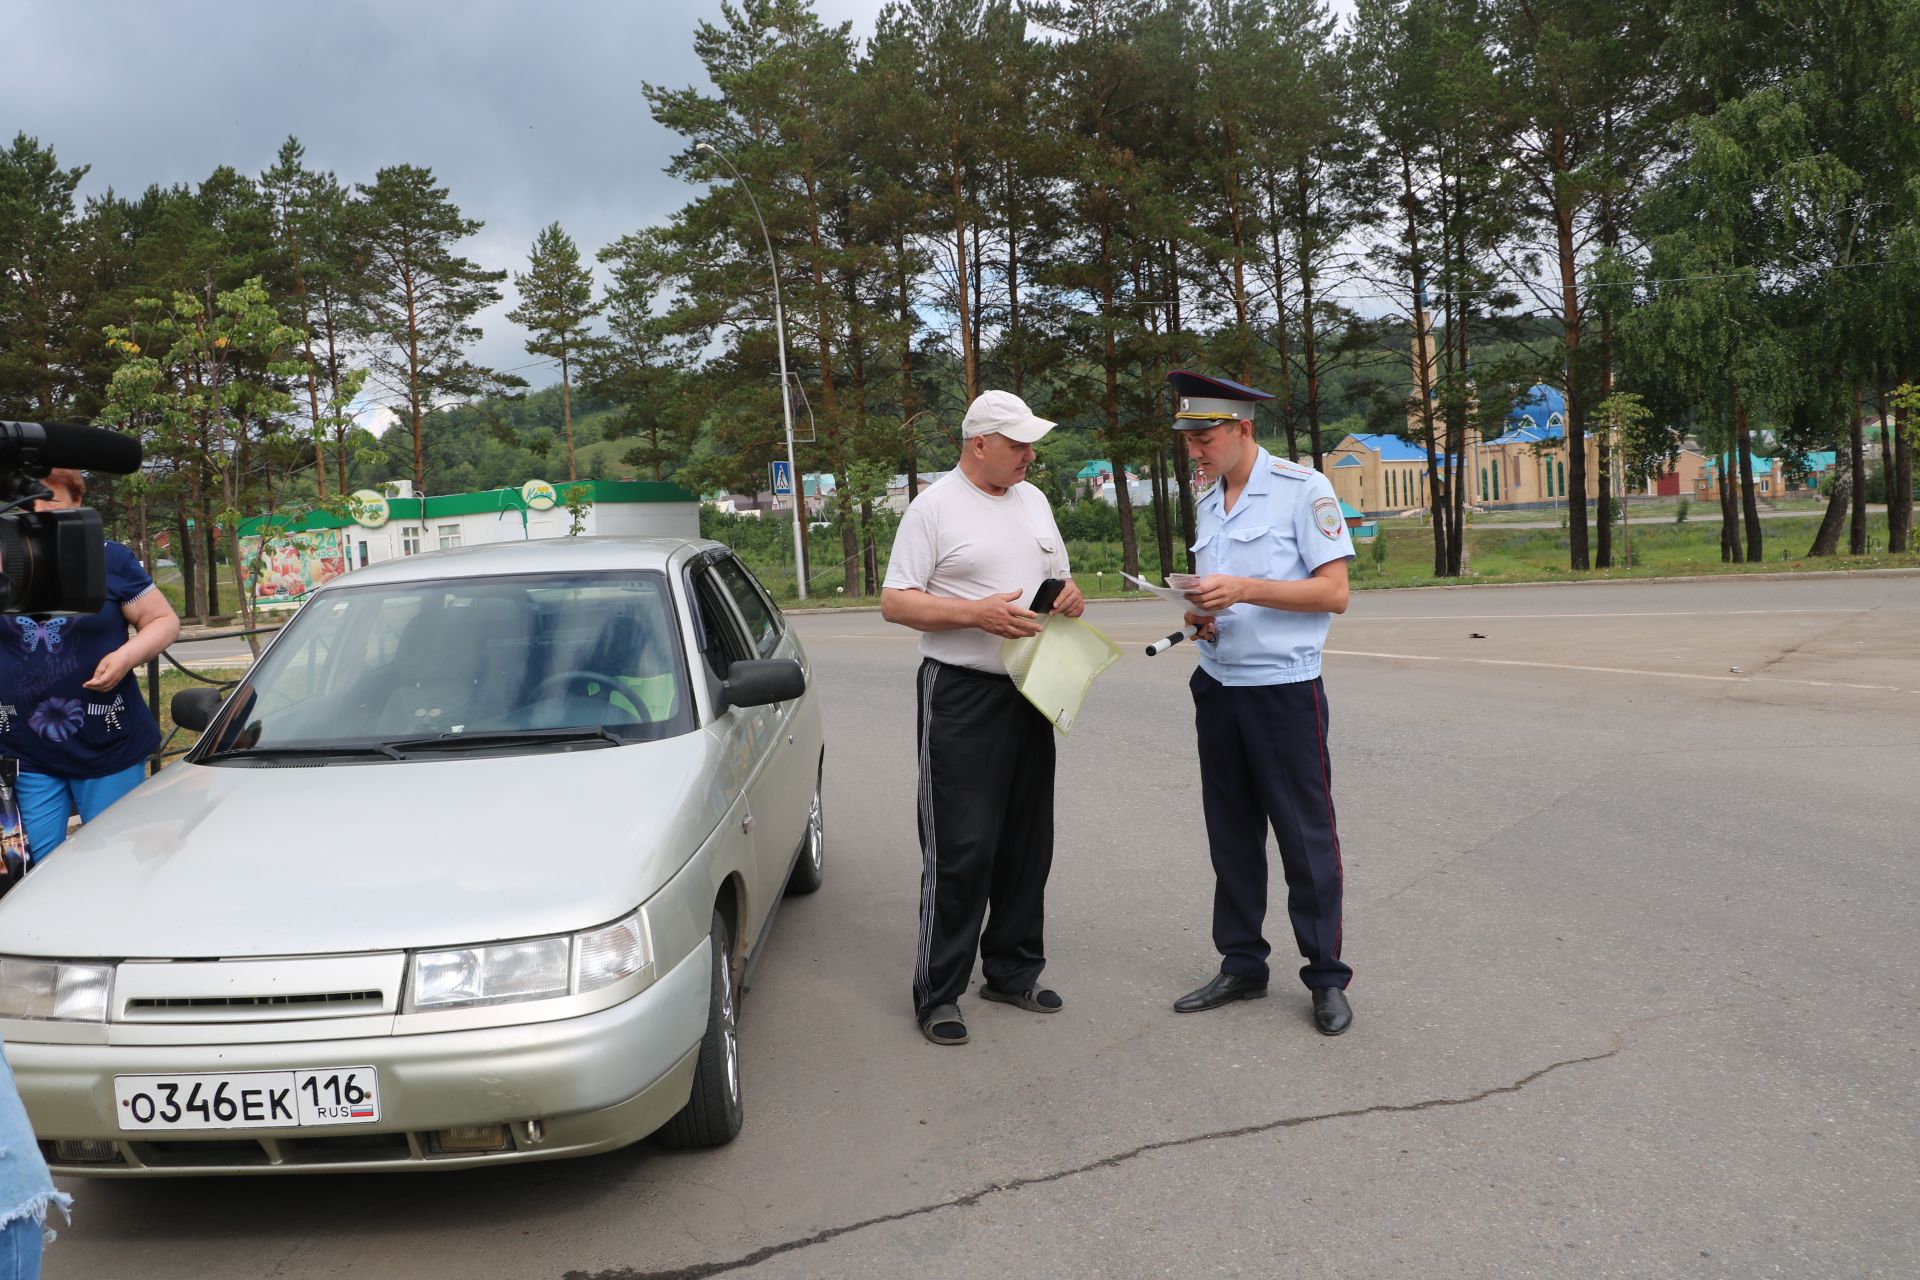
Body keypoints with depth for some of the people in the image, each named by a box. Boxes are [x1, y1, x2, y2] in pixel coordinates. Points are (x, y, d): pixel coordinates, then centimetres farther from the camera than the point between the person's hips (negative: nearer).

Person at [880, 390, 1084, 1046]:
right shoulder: (935, 506, -7)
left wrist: (1070, 595, -2)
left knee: (1026, 843, 13)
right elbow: (895, 602, -11)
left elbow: (1058, 578, 23)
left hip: (1030, 692, 7)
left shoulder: (1033, 500, 14)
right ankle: (936, 993, 5)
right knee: (960, 850, -6)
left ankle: (1012, 971, 27)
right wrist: (978, 612, -22)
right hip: (961, 696, -7)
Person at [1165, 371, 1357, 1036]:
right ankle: (1241, 966, 23)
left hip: (1284, 689, -6)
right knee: (1231, 835, 11)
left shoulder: (1302, 488, -7)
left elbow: (1334, 592, -12)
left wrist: (1245, 590, -21)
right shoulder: (1207, 504, 14)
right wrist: (1201, 616, 0)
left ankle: (1326, 980, 12)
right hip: (1217, 686, 7)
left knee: (1306, 837, 0)